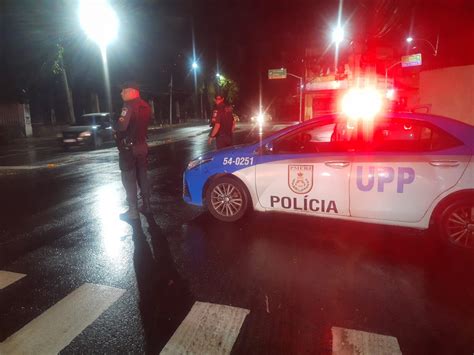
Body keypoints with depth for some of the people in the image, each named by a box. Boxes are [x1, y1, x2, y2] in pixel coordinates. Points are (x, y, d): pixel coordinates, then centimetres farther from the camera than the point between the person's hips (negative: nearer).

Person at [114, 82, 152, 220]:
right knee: (142, 176, 14)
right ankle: (146, 206, 21)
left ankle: (133, 211, 1)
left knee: (129, 179, -2)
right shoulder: (145, 106, 10)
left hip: (128, 147, -8)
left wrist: (114, 126, -5)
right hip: (141, 145, 8)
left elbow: (121, 126, -26)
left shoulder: (129, 106, -17)